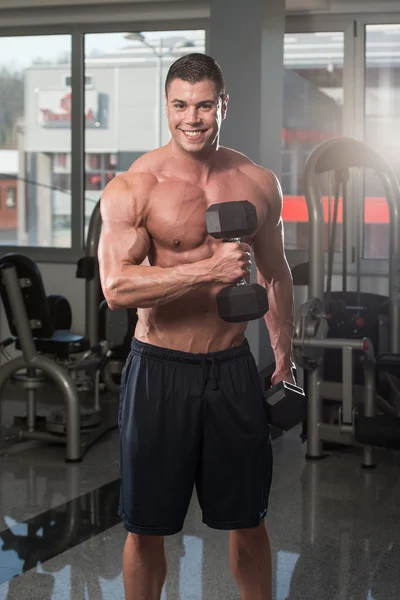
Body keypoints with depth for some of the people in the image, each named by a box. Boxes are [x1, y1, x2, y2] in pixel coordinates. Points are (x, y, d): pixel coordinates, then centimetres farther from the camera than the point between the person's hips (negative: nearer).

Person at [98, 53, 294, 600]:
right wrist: (210, 270, -27)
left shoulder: (259, 183, 3)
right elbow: (116, 287, -21)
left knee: (249, 518, 14)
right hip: (159, 371, -3)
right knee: (148, 526, 8)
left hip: (234, 368, 3)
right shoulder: (132, 188, -10)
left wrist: (284, 360, 16)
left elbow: (275, 274, 15)